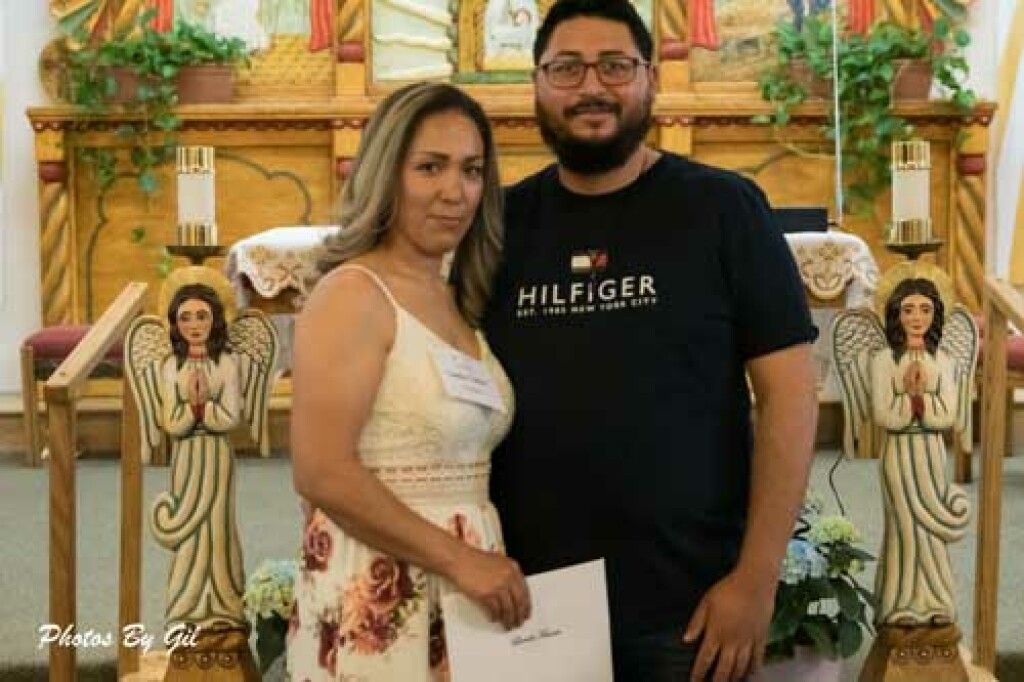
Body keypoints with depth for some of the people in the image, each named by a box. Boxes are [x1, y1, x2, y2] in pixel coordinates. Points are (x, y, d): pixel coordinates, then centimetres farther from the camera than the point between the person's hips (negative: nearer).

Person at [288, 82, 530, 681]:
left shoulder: (458, 301, 11)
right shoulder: (354, 294, -13)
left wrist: (488, 564, 4)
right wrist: (461, 559, -19)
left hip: (466, 594, 8)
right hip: (381, 606, -7)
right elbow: (322, 474, -21)